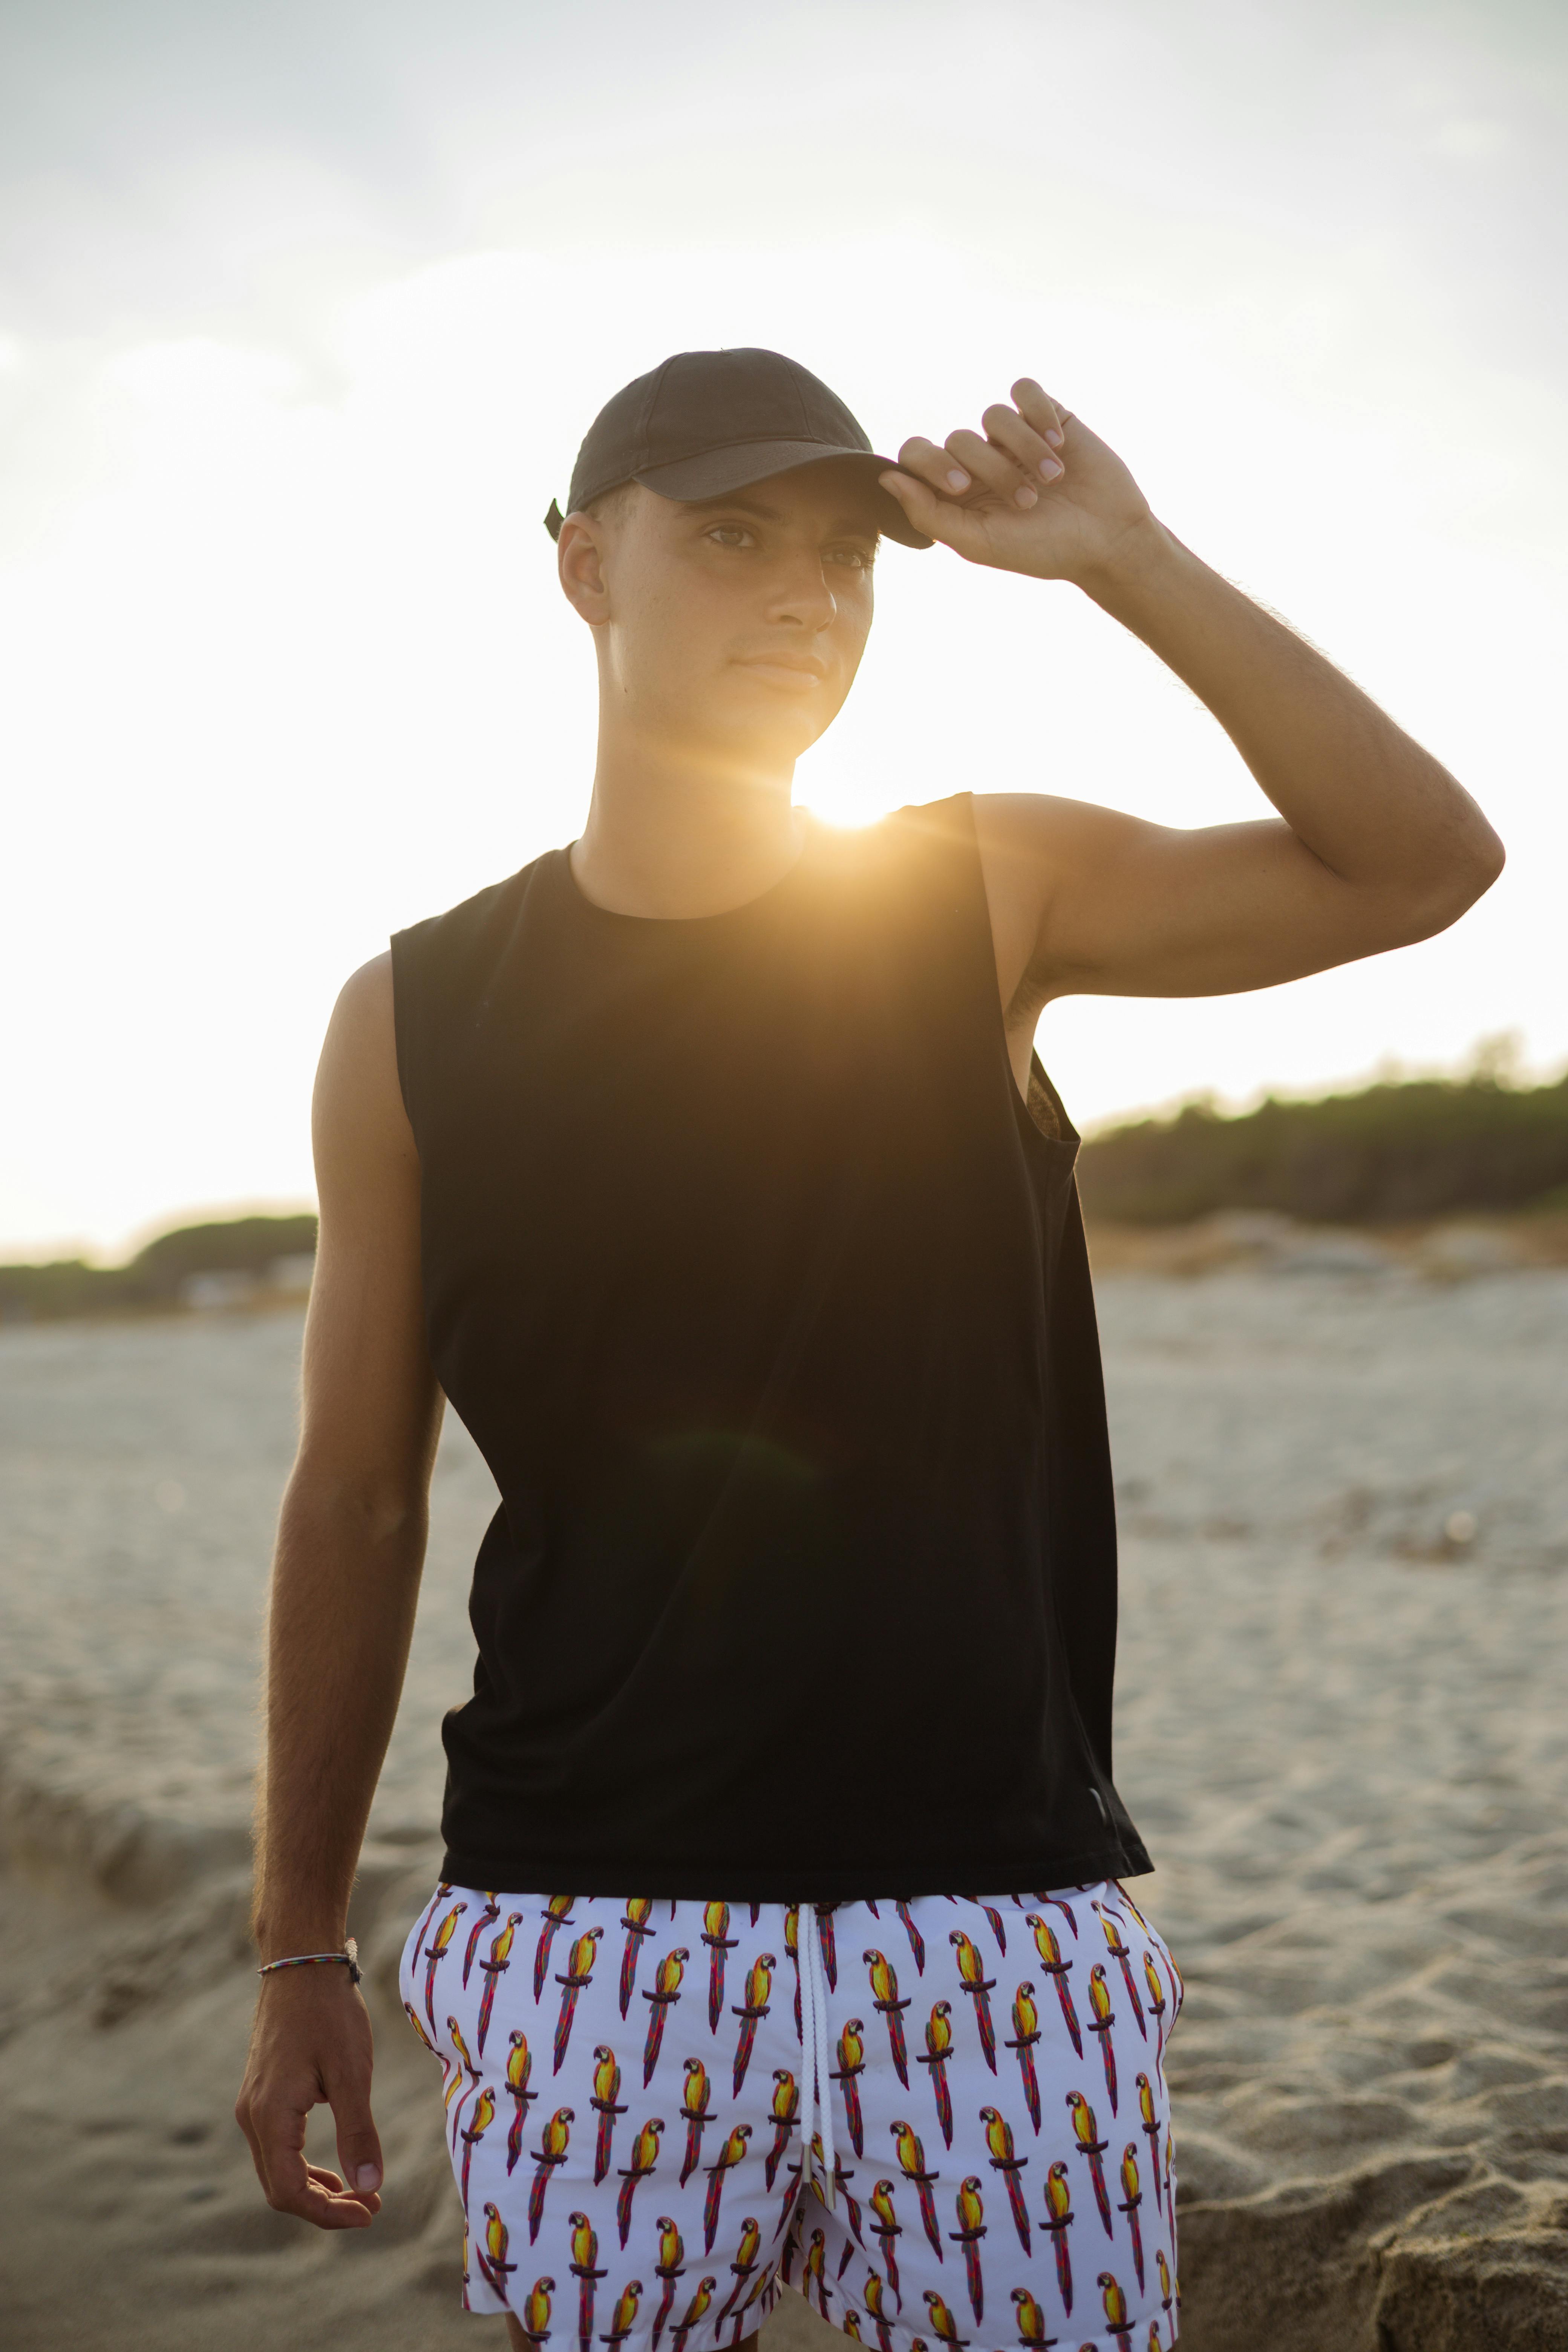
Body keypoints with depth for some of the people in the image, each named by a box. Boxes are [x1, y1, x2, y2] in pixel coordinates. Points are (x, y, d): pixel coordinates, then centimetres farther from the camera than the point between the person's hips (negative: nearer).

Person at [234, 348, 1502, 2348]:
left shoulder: (986, 899, 4)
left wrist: (1125, 562, -10)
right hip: (586, 1944, 0)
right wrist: (299, 1950, 8)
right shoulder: (418, 1019, 2)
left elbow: (1422, 866, -4)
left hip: (998, 1926, 0)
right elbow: (354, 1508, 7)